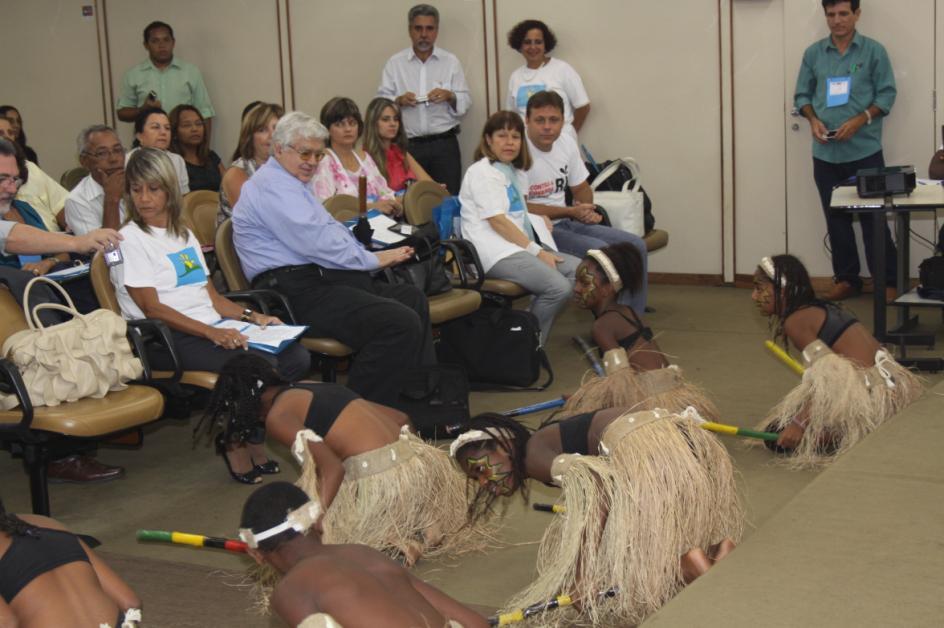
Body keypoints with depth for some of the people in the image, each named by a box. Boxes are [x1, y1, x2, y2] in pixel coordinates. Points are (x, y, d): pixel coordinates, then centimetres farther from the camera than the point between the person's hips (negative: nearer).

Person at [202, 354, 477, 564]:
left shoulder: (277, 417, -1)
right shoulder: (313, 387, 22)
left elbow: (332, 468, -14)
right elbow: (401, 418, 22)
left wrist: (316, 524, -17)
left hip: (379, 480, -8)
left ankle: (391, 546, -7)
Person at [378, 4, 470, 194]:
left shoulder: (451, 61, 9)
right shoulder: (395, 63, 7)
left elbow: (466, 101, 5)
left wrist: (450, 96, -15)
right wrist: (399, 100, -16)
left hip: (444, 144, 0)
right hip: (409, 145, 0)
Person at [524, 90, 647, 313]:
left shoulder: (567, 143, 6)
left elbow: (582, 188, 18)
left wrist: (586, 209, -7)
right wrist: (571, 212, -16)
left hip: (565, 223, 8)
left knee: (635, 246, -2)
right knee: (601, 251, -28)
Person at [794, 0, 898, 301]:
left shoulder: (874, 51, -1)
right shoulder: (813, 53, 7)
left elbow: (886, 94, -3)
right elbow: (802, 95, 11)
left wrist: (859, 121, -16)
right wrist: (813, 120, -8)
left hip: (865, 151, -3)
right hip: (825, 153, 3)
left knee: (873, 218, -1)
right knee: (836, 219, 10)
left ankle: (887, 282, 7)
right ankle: (846, 278, 20)